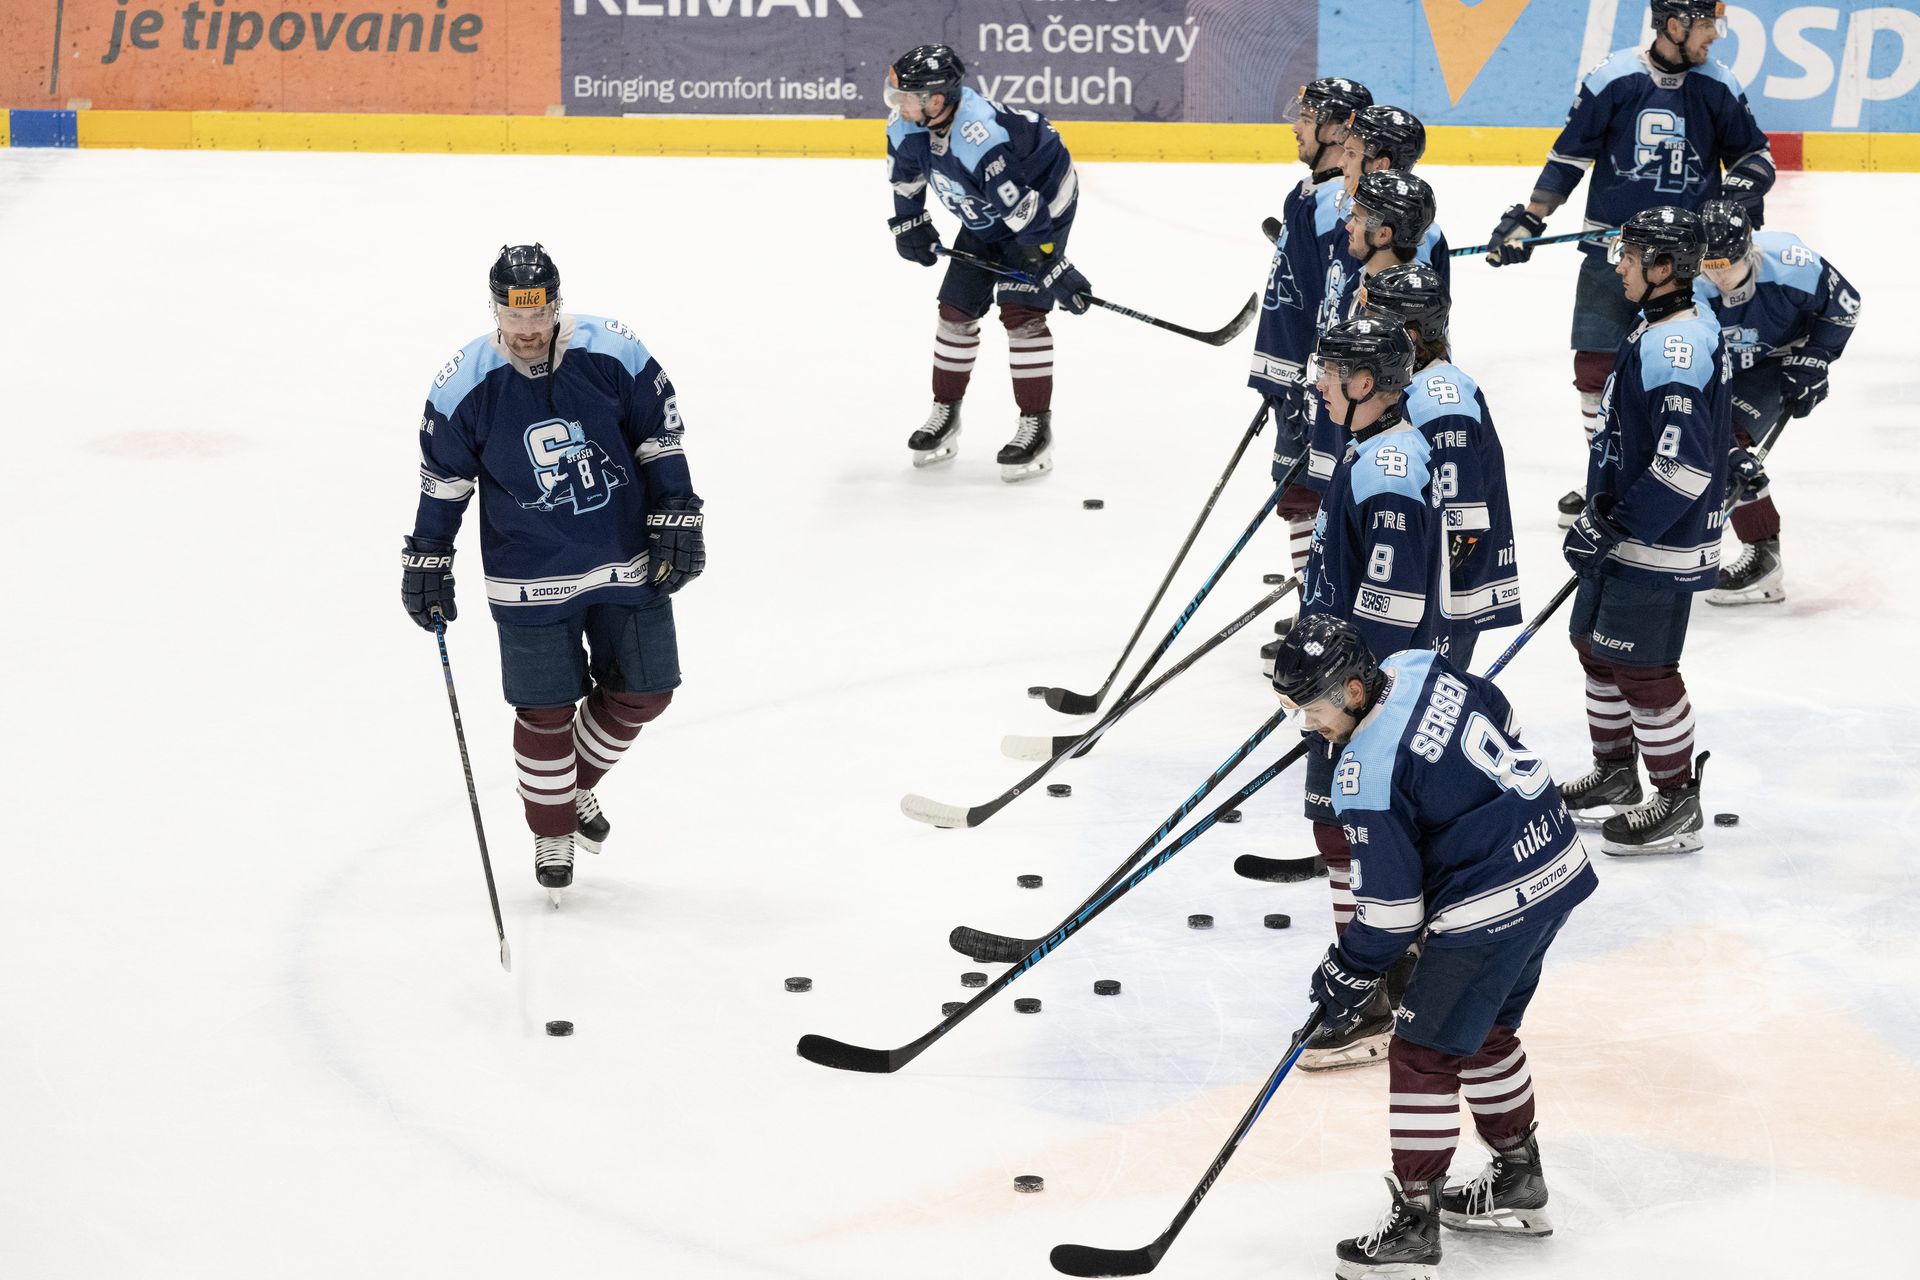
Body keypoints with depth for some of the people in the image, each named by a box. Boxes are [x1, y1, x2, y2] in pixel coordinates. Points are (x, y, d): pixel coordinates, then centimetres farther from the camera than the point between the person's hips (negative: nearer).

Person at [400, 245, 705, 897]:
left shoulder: (615, 355, -12)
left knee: (642, 692, 9)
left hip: (628, 564, 2)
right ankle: (552, 829, 24)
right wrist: (426, 563, 3)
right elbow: (443, 480, 0)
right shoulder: (464, 387, -12)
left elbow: (660, 439, 0)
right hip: (531, 579, -2)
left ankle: (578, 782, 36)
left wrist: (678, 520, -1)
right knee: (546, 711, 0)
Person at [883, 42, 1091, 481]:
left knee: (1020, 310, -17)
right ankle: (945, 415, 23)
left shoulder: (980, 140, -41)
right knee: (956, 308, 7)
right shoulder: (908, 123, -17)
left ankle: (1037, 428, -8)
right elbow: (906, 174, 7)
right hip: (984, 218, 8)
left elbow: (1024, 211, -37)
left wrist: (1054, 270, -33)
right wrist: (909, 224, 9)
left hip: (1043, 202, -8)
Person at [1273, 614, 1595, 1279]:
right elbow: (1501, 718, 18)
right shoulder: (1419, 668, -1)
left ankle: (1413, 1225, 6)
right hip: (1557, 863, 10)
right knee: (1486, 1032, 24)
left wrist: (1346, 981, -3)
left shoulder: (1368, 776, -23)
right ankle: (1519, 1181, 38)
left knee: (1425, 1054, 1)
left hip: (1490, 910, -10)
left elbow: (1390, 911, -17)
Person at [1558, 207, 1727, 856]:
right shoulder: (1668, 330, 9)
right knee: (1596, 645, 20)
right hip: (1627, 534, 11)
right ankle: (1615, 773, 35)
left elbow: (1683, 466, -29)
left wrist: (1612, 524, -23)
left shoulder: (1676, 348, -25)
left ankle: (1678, 806, 9)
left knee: (1641, 669, -3)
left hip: (1658, 546, -11)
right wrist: (1604, 515, 23)